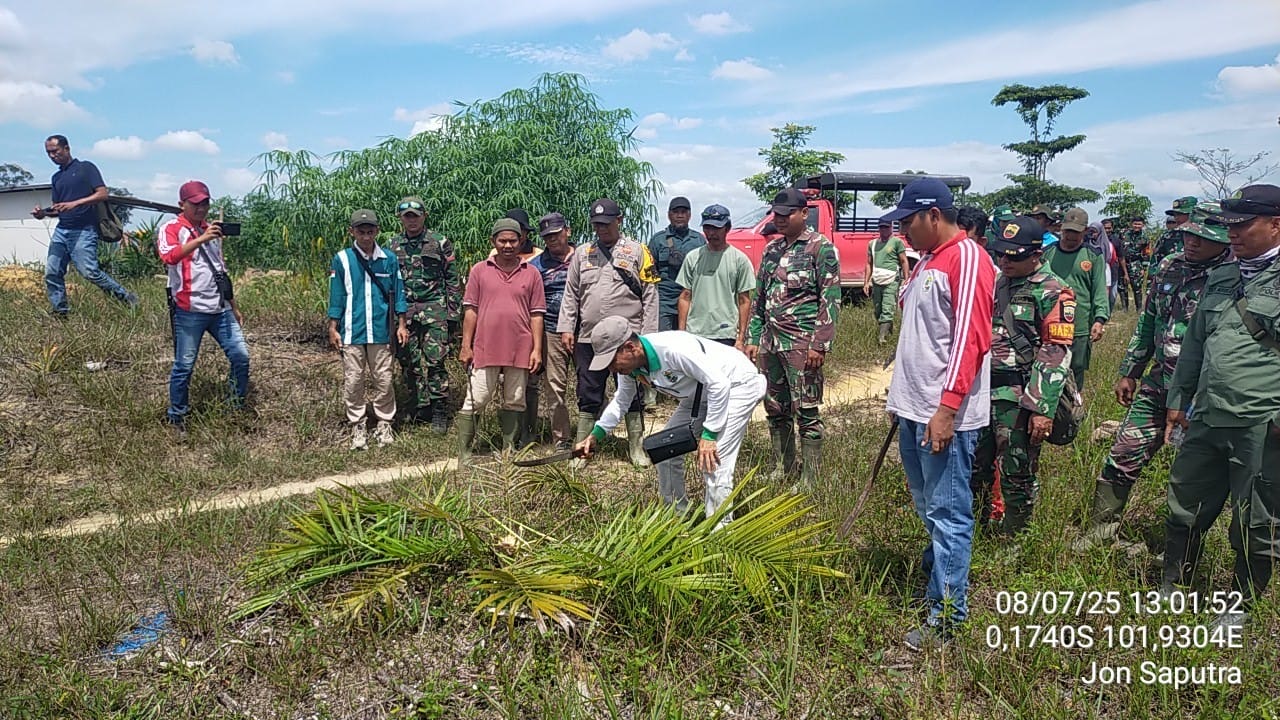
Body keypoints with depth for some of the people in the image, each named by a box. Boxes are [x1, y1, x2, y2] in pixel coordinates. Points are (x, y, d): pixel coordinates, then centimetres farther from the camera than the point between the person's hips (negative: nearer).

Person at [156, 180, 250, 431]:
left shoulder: (211, 230, 16)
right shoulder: (171, 229, -4)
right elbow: (169, 257, -26)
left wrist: (233, 306, 22)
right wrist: (201, 239, -34)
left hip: (220, 309, 6)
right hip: (190, 311, -6)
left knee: (241, 356, 2)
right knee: (184, 365, 2)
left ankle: (239, 404, 19)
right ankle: (176, 415, 17)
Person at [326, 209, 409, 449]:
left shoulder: (389, 259, 2)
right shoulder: (342, 260, -1)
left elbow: (398, 293, 8)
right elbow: (336, 296, 4)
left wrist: (401, 324, 6)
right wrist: (333, 329, 4)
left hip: (381, 331, 1)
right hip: (352, 332, -1)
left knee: (383, 380, 7)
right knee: (353, 381, 5)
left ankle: (384, 424, 20)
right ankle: (358, 425, 18)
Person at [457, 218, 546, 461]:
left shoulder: (531, 274, 6)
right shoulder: (479, 270, 5)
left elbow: (536, 314, 6)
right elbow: (470, 311, 4)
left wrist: (537, 349, 0)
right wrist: (465, 346, 0)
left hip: (520, 350, 1)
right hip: (485, 348, -1)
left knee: (514, 403, 9)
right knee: (473, 402, 0)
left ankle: (509, 452, 19)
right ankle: (464, 454, 7)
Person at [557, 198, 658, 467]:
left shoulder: (637, 251, 2)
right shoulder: (582, 254, 12)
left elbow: (650, 296, -1)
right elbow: (570, 294, 12)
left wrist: (648, 333, -6)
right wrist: (566, 328, 4)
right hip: (588, 338, 3)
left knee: (631, 395, 6)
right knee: (588, 396, 9)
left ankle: (637, 448, 16)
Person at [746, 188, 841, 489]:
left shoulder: (821, 247, -6)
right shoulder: (772, 248, 15)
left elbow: (830, 299, -11)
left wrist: (820, 344, -16)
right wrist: (753, 337, 14)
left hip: (801, 343, -7)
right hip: (770, 341, 7)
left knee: (806, 411, -3)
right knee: (775, 408, 13)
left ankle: (809, 480, 6)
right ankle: (783, 468, 26)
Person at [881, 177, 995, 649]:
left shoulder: (966, 258, -11)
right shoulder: (927, 261, 18)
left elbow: (971, 337, -20)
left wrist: (946, 408, -24)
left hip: (945, 414, -9)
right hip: (914, 410, 9)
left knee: (947, 512, -2)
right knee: (928, 507, 18)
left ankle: (946, 614, 6)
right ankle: (938, 573, 33)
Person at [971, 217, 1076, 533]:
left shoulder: (1052, 293, -9)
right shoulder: (995, 283, 13)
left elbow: (1057, 355, -14)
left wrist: (1043, 409, -20)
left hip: (1018, 399, -7)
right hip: (981, 390, 7)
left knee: (1017, 476, 4)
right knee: (973, 467, 15)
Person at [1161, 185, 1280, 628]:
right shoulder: (1220, 279, 13)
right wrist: (1178, 400, 19)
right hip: (1207, 421, 7)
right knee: (1185, 512, 15)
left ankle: (1240, 606, 27)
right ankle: (1171, 591, 31)